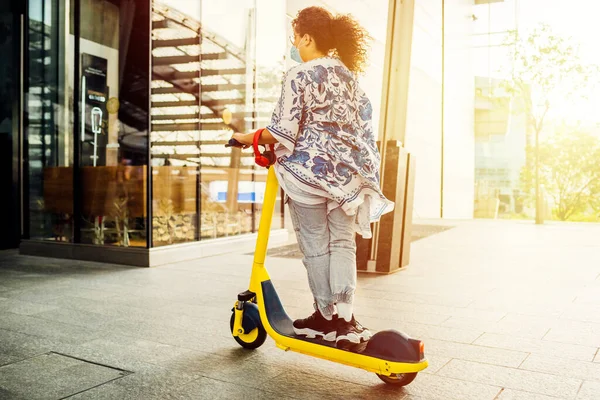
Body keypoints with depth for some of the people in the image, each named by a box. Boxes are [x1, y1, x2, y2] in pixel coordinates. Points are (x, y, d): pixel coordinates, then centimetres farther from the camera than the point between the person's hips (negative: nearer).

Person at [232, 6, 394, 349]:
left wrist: (250, 138, 3)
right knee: (342, 243, 7)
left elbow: (284, 131, -13)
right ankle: (345, 316, 1)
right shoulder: (348, 74, 12)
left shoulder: (299, 75, -8)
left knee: (316, 246, 5)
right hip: (347, 169, 6)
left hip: (310, 168, -5)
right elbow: (363, 119, 12)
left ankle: (326, 317, 13)